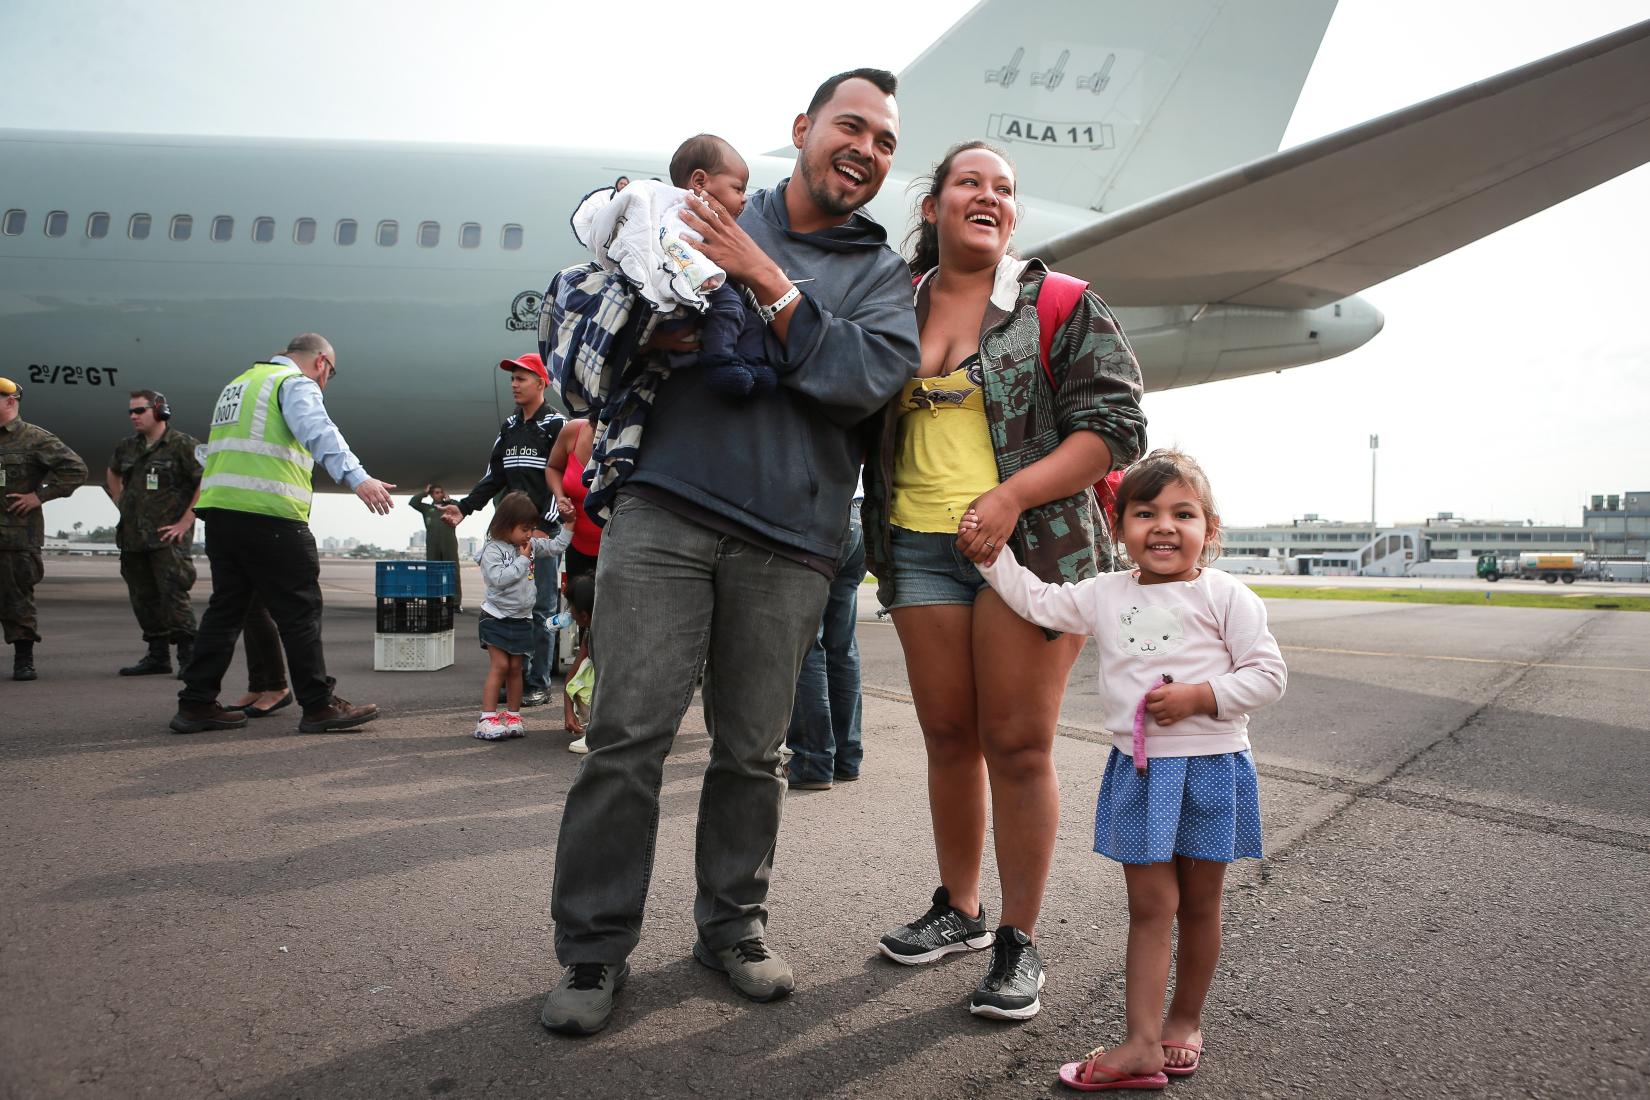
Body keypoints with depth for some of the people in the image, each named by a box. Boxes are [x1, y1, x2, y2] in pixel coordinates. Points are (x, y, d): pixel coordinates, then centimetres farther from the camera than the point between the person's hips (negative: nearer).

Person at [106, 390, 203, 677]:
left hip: (168, 537, -7)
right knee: (144, 599, 11)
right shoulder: (127, 447, 14)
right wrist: (121, 507, 20)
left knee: (173, 596, -12)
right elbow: (112, 473, 34)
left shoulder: (183, 445, -8)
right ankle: (158, 656, 20)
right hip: (132, 539, 7)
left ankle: (189, 658, -7)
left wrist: (185, 522, -15)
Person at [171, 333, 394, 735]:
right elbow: (319, 432, -23)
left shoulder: (240, 383, 27)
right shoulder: (296, 383, -3)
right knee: (300, 609, -3)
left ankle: (196, 704, 15)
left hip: (218, 507, 9)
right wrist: (357, 477, -36)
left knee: (226, 606, 14)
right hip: (268, 513, -9)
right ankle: (319, 706, 1)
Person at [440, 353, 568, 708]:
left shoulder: (556, 425, -3)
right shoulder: (509, 427, 18)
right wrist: (463, 507, 9)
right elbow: (494, 477, 19)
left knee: (539, 610, -4)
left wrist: (556, 508, -28)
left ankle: (538, 684, 1)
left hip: (545, 531, -7)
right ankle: (516, 678, 15)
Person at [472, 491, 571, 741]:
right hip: (497, 616, -6)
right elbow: (498, 578, -25)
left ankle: (513, 716, 16)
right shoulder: (493, 549, -14)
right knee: (499, 666, -9)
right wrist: (522, 560, -19)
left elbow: (556, 546, 12)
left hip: (521, 619, 6)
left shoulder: (532, 545, 6)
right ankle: (488, 719, -6)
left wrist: (569, 523, 3)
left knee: (515, 668, 9)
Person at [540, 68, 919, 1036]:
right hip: (666, 510, -1)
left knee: (753, 752, 6)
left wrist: (767, 283, -9)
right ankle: (596, 947, 10)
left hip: (787, 543, 1)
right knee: (628, 733, -4)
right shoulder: (711, 220, 14)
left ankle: (733, 925, 26)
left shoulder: (882, 274, 15)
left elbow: (870, 377, -5)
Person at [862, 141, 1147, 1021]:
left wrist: (1011, 495, -17)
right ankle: (958, 909, 28)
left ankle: (1019, 941, 12)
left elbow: (1114, 425, -5)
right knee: (948, 737, 11)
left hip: (1032, 543, -4)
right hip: (919, 545, 4)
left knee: (1018, 745, -1)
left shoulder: (1061, 305, 1)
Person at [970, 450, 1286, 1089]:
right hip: (1138, 770, 2)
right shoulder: (1105, 595, 3)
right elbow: (1036, 602, 10)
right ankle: (1142, 1044, 7)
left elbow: (1268, 674, -8)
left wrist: (1200, 696, -20)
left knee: (1199, 903, 13)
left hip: (1210, 767, -2)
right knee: (1149, 906, 4)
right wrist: (993, 553, 2)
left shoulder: (1225, 596, -8)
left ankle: (1185, 1020, 31)